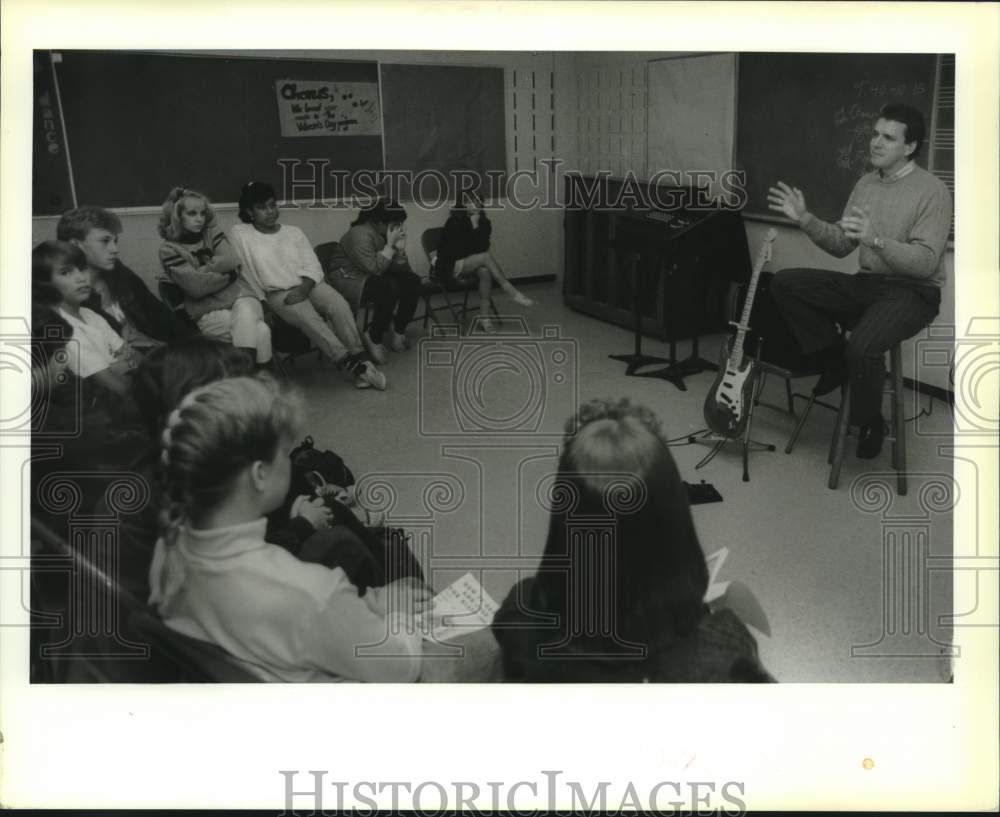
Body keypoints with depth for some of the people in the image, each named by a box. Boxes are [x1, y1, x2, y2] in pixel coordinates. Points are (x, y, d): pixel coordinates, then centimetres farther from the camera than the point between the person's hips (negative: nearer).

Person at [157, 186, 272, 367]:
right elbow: (197, 287, -10)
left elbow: (231, 262, -3)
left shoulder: (213, 235, 14)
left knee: (245, 315, -35)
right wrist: (228, 273, -1)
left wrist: (204, 270, -9)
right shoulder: (169, 250, 1)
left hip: (239, 295, 3)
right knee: (260, 331, -30)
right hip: (209, 311, -3)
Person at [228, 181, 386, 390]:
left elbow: (312, 267, 8)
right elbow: (242, 275, -1)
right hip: (277, 293, -3)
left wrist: (303, 288, -12)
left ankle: (358, 360, -33)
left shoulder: (294, 232, 17)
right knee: (308, 317, -33)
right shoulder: (239, 235, 6)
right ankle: (351, 364, -39)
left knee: (339, 305, -28)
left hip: (308, 285, 3)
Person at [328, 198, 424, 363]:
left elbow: (401, 270, -2)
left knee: (412, 281, -4)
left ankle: (398, 330, 7)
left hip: (373, 276, 9)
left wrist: (400, 249, -19)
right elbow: (374, 268, -31)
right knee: (390, 288, -31)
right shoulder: (361, 234, -25)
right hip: (349, 278, -9)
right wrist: (390, 244, -27)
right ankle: (374, 338, -16)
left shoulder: (388, 234, -1)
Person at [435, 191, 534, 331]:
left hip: (469, 265, 6)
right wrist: (474, 226, -18)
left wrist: (477, 226, -18)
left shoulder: (484, 223, 2)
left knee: (484, 270, -30)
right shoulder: (454, 223, -16)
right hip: (449, 267, -6)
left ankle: (484, 317, -29)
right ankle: (510, 292, -25)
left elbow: (483, 247, -9)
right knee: (486, 257, -29)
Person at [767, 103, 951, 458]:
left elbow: (926, 262, -22)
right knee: (785, 283, -10)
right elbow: (841, 246, 10)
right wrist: (806, 220, -6)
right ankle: (836, 362, 1)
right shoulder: (866, 183, 9)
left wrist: (875, 239, -35)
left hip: (912, 292, -7)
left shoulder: (932, 191, -13)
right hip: (864, 283, 7)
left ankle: (870, 422, -4)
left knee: (862, 347, -35)